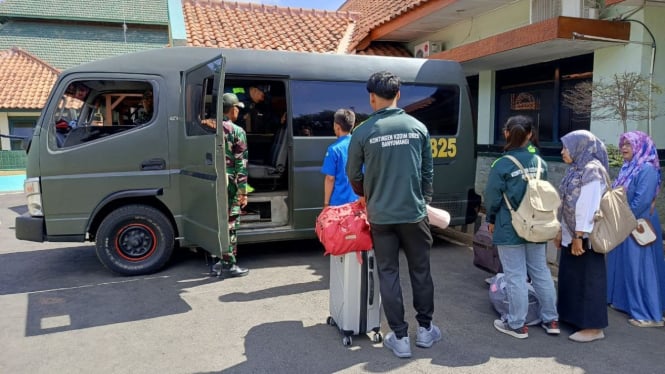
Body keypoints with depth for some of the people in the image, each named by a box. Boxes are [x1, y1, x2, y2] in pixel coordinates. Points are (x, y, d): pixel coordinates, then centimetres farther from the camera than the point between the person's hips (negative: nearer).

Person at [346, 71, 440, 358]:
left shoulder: (363, 132, -6)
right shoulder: (418, 127, 0)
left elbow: (353, 175, 4)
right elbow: (427, 172, 6)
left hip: (381, 215, -1)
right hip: (414, 212, 2)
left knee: (388, 274, 9)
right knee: (420, 271, 16)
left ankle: (399, 338, 15)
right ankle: (425, 329, 29)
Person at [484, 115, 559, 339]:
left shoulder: (502, 165, -14)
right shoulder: (540, 162, 2)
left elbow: (492, 198, -9)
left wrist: (492, 220, 8)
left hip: (510, 229, -5)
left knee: (515, 277, 2)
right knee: (541, 272, 15)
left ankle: (517, 325, 13)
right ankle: (551, 320, 26)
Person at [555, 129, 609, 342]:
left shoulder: (592, 171, -15)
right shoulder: (575, 170, 12)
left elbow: (588, 206, -21)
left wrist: (579, 236, -21)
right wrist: (561, 231, 15)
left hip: (585, 237, -9)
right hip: (571, 235, 9)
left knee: (588, 279, -1)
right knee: (571, 277, 15)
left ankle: (594, 327, 9)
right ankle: (573, 316, 28)